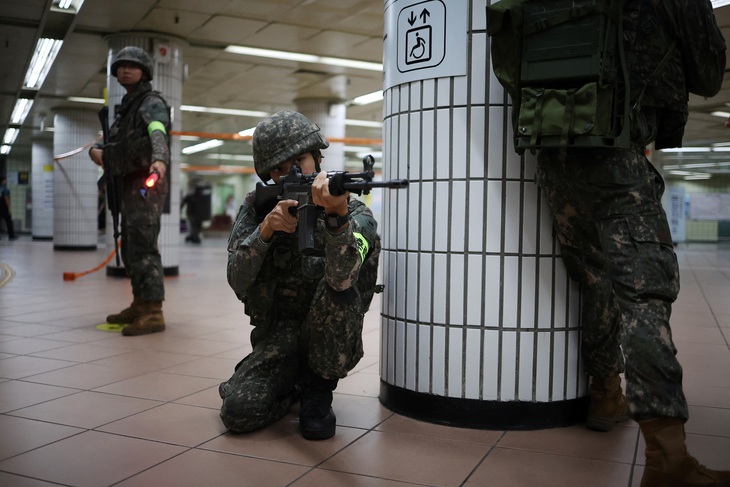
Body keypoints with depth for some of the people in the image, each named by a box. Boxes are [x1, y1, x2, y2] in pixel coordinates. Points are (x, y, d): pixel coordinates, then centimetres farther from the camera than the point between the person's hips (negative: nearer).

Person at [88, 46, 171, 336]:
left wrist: (160, 159, -49)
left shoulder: (151, 103, -7)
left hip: (146, 184, -9)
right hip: (130, 185, 9)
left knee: (143, 247, -15)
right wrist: (96, 149, -2)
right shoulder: (126, 107, 21)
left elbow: (158, 133, -29)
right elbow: (114, 142, 21)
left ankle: (153, 313, -15)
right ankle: (140, 306, 24)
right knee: (130, 249, 14)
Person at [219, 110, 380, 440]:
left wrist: (337, 216, -52)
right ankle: (296, 386, 13)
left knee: (340, 288, -33)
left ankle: (318, 390, -9)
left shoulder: (355, 215, -12)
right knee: (238, 412, -21)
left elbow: (341, 278, -33)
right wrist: (266, 229, -30)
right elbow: (238, 281, -13)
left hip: (329, 341, -2)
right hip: (276, 337, 2)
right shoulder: (257, 208, -1)